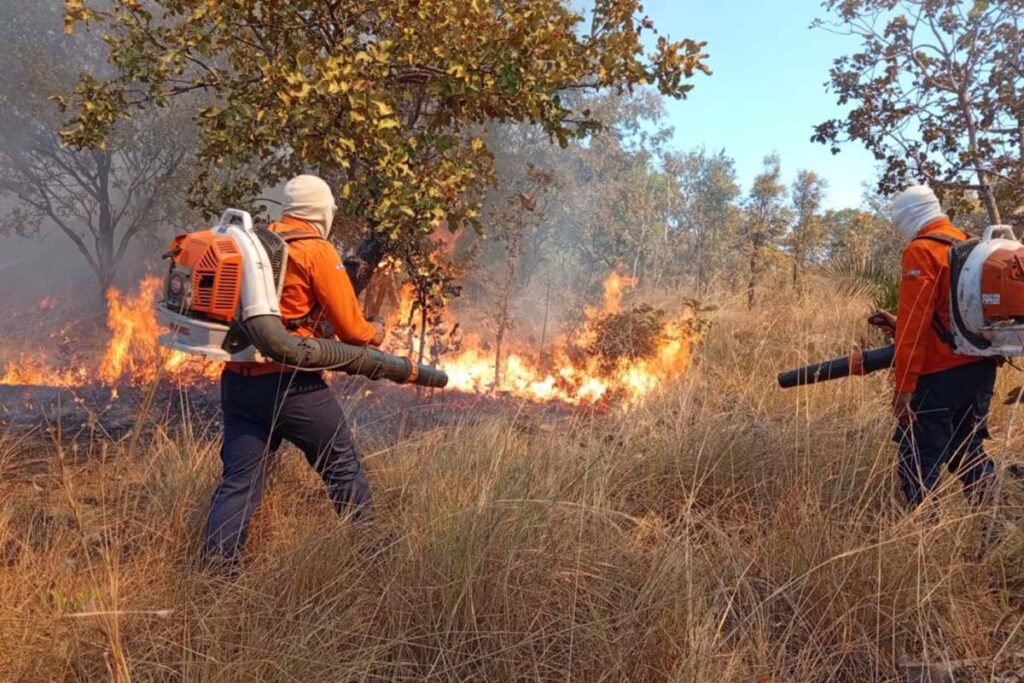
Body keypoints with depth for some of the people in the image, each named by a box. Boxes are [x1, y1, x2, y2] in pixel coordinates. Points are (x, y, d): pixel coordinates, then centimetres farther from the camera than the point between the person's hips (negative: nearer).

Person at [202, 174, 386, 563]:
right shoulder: (318, 251, -7)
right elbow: (350, 328, -6)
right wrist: (374, 334, 15)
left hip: (238, 380, 6)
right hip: (289, 383, -6)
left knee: (239, 480, 12)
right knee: (342, 465, 11)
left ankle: (214, 564, 11)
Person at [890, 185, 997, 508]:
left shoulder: (921, 250, -11)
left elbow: (913, 322, -18)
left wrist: (903, 386, -17)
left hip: (940, 374, -9)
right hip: (981, 367, 9)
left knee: (920, 460, -4)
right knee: (970, 451, 18)